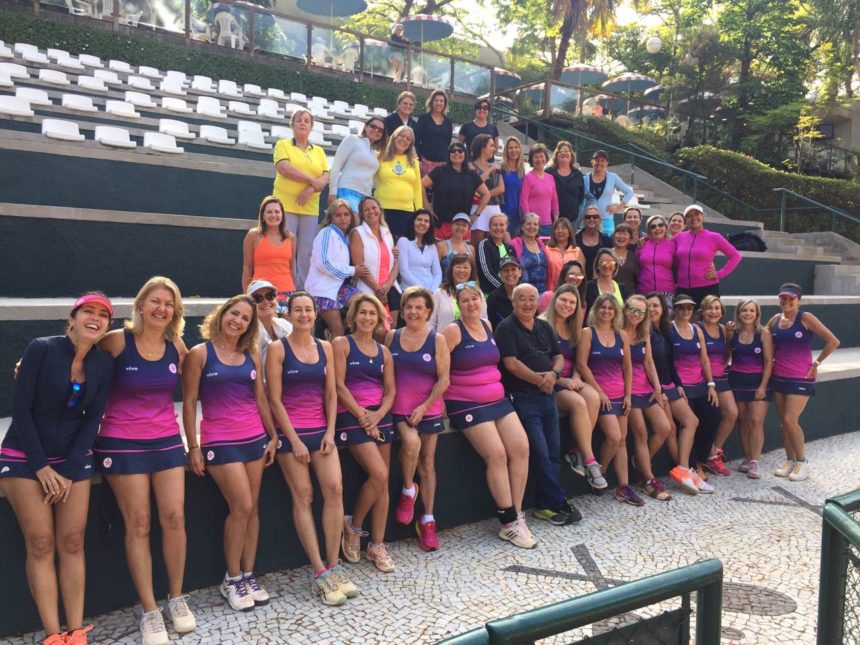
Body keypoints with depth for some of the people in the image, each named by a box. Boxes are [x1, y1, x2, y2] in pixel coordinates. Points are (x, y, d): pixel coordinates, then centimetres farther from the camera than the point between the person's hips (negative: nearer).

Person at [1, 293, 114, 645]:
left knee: (72, 543, 1)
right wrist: (42, 467, -13)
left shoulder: (104, 363, -2)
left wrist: (69, 470, -9)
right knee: (41, 544, -3)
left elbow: (92, 418, -1)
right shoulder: (41, 348, -13)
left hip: (73, 458, 3)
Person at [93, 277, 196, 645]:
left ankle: (177, 598, 19)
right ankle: (150, 611, 11)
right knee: (138, 524, 1)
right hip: (122, 443, -3)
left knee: (174, 518, 0)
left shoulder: (176, 346, 1)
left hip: (167, 440, 3)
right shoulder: (117, 341, -10)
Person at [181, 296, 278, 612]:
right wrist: (193, 447, -8)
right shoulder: (200, 353, -4)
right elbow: (189, 402, -5)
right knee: (242, 507, -10)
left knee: (252, 508, 7)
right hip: (220, 440, -5)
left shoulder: (252, 354, 9)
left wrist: (273, 436, 11)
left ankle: (248, 574, 20)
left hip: (254, 437, 5)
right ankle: (232, 579, 9)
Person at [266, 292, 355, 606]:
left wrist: (330, 432, -2)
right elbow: (274, 399, -7)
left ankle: (333, 566, 2)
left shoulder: (325, 347, 8)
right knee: (303, 495, -5)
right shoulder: (278, 348, -4)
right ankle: (320, 573, 1)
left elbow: (331, 394, 9)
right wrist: (294, 440, -12)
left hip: (321, 428, 4)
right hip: (289, 430, -3)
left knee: (335, 488, -9)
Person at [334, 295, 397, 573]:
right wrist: (362, 415, -12)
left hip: (380, 416, 5)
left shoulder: (384, 351, 14)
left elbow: (390, 390, 9)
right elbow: (339, 385, -8)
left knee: (383, 482, 2)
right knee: (378, 475, -17)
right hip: (351, 416, -5)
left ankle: (377, 545, 12)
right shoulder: (341, 343, 0)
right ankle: (353, 526, 8)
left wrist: (377, 415, -9)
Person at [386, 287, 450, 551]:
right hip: (398, 408, 0)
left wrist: (424, 406, -13)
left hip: (428, 410, 0)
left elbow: (443, 379, -5)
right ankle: (408, 490, -1)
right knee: (411, 441, -28)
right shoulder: (391, 337, 4)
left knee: (427, 463, 5)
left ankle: (428, 521, 18)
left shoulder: (437, 339, -1)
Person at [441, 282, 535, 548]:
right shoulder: (454, 330, -9)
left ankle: (516, 515, 4)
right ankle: (509, 523, -1)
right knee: (497, 455, -14)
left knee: (521, 448, -6)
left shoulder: (487, 325, 12)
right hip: (466, 404, -7)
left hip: (498, 399, 7)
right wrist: (449, 395, -10)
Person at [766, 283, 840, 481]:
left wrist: (817, 363, -9)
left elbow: (833, 341, -12)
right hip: (778, 377, 5)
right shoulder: (775, 320, 5)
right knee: (783, 422, 9)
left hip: (800, 379, -5)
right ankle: (789, 460, 22)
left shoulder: (806, 318, -9)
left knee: (790, 420, -10)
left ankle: (802, 461, 8)